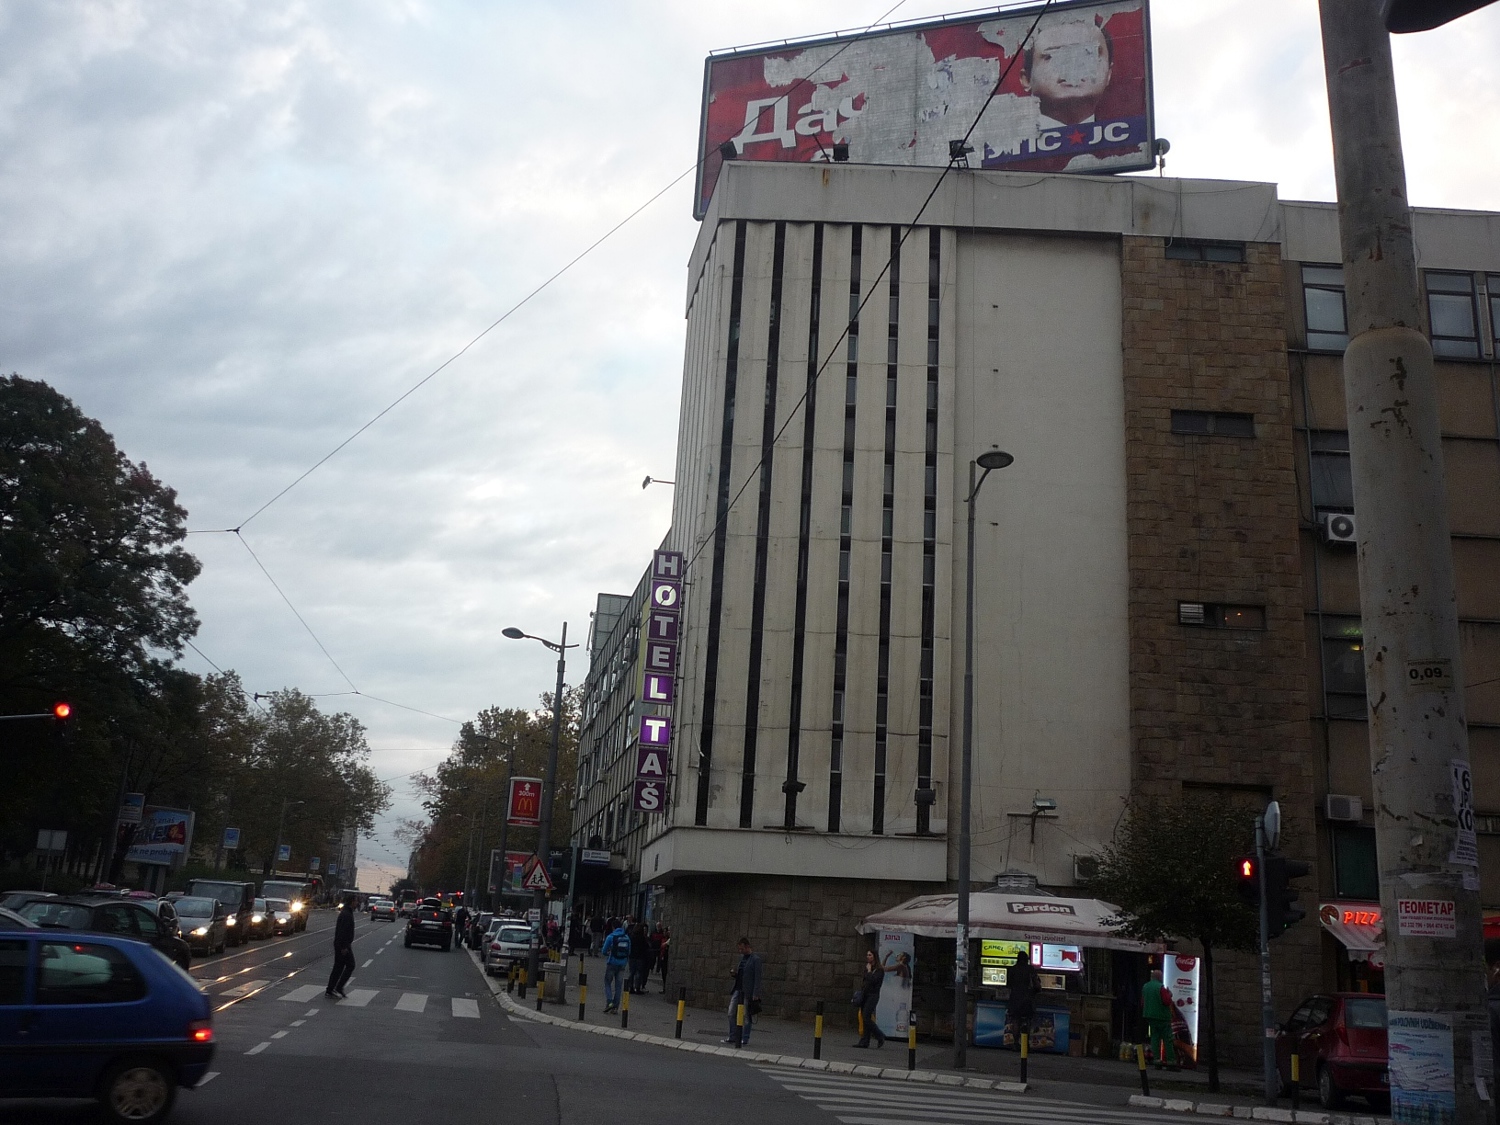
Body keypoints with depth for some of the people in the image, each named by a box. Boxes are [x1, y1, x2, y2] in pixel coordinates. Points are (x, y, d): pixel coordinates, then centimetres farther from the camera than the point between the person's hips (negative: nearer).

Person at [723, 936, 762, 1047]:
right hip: (738, 990, 8)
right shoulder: (741, 957, 14)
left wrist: (756, 994, -16)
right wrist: (734, 974, 2)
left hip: (748, 992, -8)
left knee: (747, 1016, 1)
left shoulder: (755, 959, -9)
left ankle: (745, 1039, 9)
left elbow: (757, 977, -11)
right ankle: (733, 1037, 16)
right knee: (731, 1014, 7)